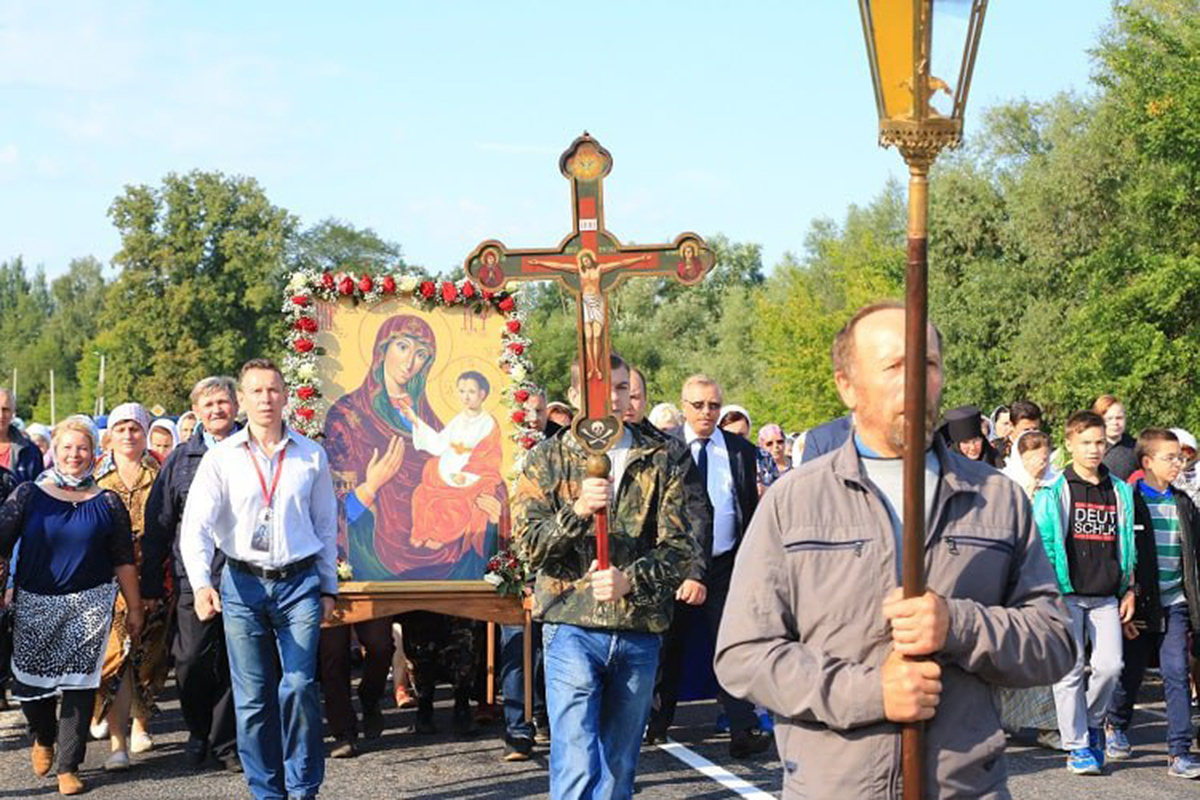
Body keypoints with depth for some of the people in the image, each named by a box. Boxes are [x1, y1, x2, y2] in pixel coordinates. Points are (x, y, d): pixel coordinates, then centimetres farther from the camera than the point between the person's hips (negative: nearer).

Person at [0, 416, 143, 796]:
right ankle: (43, 737, 34)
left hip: (90, 604, -1)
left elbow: (124, 561, 6)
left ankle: (69, 766, 4)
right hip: (34, 603, 1)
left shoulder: (106, 503, 3)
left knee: (78, 682, -4)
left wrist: (134, 608, 6)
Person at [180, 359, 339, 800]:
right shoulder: (221, 458, 1)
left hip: (299, 583, 0)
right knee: (252, 696, 3)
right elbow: (195, 525, -7)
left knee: (299, 686, -11)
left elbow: (327, 525, 14)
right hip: (242, 584, 0)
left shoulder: (311, 456, 6)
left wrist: (328, 588, 13)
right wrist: (201, 584, -22)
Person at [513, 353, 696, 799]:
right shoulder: (547, 460, 5)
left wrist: (631, 579, -17)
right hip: (572, 630, -2)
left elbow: (679, 547, 1)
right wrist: (577, 511, -21)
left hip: (640, 632, 2)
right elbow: (527, 544, -4)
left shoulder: (660, 462, 8)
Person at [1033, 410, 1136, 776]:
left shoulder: (1120, 492, 12)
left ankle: (1092, 722, 19)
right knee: (1070, 670, -1)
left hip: (1106, 597, 3)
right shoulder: (1054, 491, 0)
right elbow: (1042, 544, 0)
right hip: (1066, 595, -3)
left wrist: (1129, 589, 12)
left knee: (1109, 665, -8)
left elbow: (1126, 544, 17)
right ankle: (1077, 745, 9)